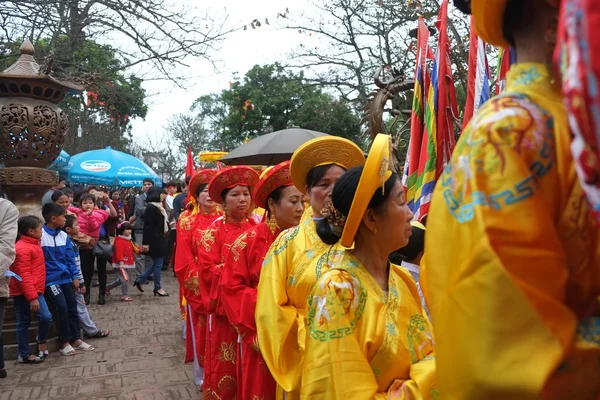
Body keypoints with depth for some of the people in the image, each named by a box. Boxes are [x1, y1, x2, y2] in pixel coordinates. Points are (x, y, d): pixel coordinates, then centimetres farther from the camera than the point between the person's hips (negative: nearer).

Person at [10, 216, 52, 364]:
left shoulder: (33, 244, 12)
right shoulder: (22, 249, -18)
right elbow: (23, 276, -22)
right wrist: (32, 297, -23)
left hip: (35, 290, 8)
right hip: (23, 293, -8)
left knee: (46, 317, -2)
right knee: (24, 322, 3)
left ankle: (41, 340, 21)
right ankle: (24, 354, 15)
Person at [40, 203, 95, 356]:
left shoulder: (64, 236, 4)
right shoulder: (40, 234, -13)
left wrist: (75, 276, 6)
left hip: (65, 277, 6)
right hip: (50, 279, -6)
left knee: (72, 306, 9)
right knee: (62, 306, -11)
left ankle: (76, 339, 20)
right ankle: (64, 342, 4)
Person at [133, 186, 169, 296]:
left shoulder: (158, 207, 12)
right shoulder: (151, 208, -18)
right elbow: (147, 227, -21)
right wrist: (146, 243, -22)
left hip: (159, 239, 10)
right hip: (154, 240, -10)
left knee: (157, 263, 16)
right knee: (158, 263, 1)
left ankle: (140, 280, 25)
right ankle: (158, 288, 14)